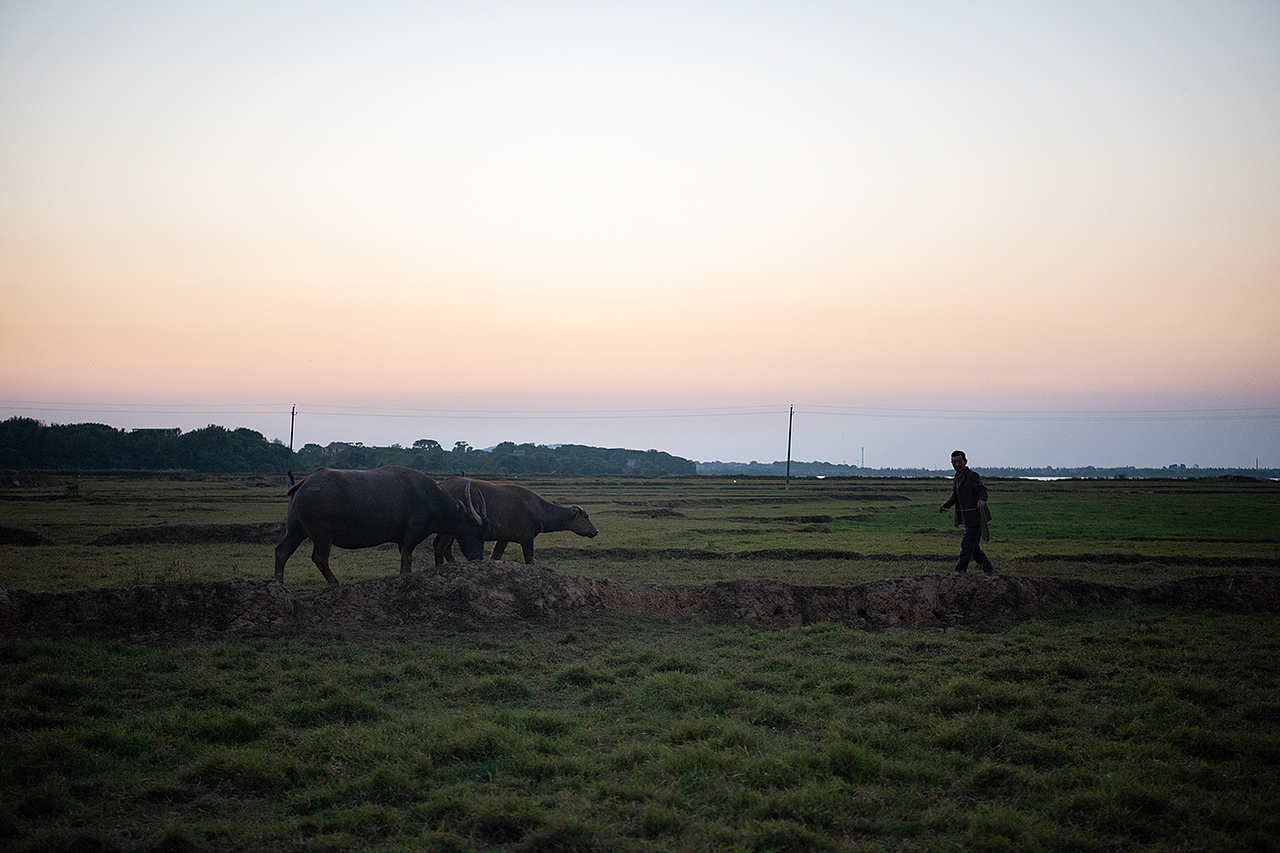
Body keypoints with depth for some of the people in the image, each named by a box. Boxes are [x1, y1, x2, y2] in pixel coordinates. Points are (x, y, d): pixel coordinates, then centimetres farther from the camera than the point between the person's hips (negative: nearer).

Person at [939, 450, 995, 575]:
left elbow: (982, 490, -21)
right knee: (974, 548, 13)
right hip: (968, 520, 9)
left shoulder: (972, 476, -12)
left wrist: (982, 500, -41)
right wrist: (945, 506, 14)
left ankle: (959, 572, 1)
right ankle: (989, 570, 21)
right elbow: (954, 496, 27)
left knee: (966, 546, -5)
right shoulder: (957, 478, 16)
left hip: (976, 519, -9)